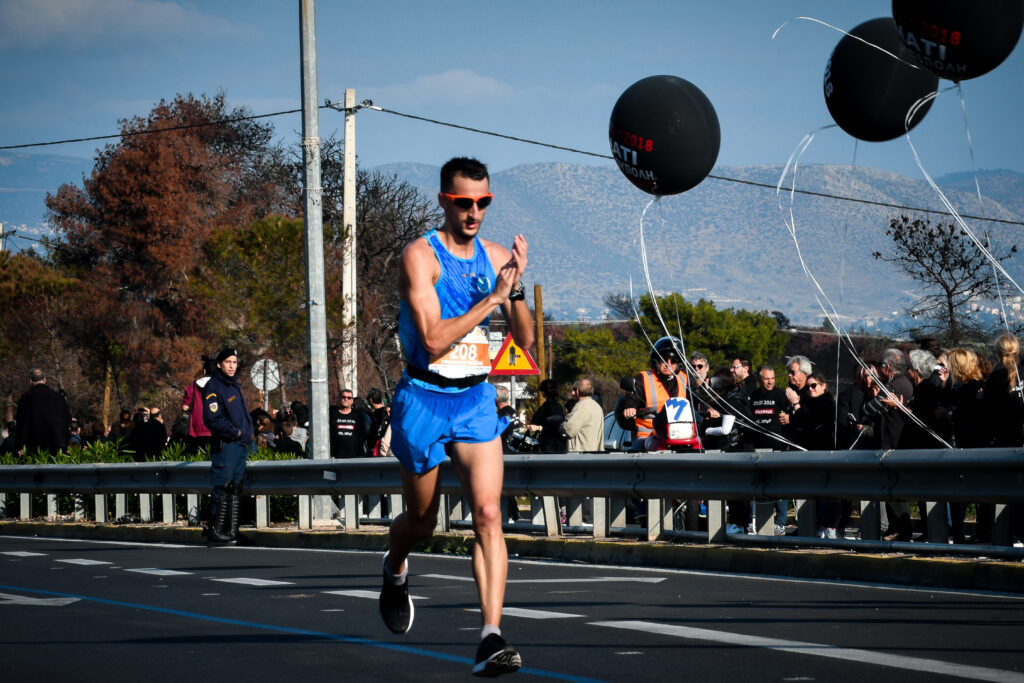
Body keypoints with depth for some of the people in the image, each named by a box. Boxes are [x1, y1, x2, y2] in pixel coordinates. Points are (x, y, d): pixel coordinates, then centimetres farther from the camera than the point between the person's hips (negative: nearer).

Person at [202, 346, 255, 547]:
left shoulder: (234, 385, 20)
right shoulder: (213, 387, -8)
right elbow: (212, 419, -17)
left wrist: (249, 434, 12)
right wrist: (236, 432, -18)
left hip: (241, 445, 9)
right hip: (225, 445, -9)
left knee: (234, 489, 10)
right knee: (223, 488, -11)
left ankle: (231, 531, 14)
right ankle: (215, 532, -9)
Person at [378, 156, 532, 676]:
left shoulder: (495, 257, 5)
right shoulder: (420, 256, -12)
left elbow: (525, 342, 6)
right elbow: (433, 339, -22)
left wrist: (517, 288, -10)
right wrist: (493, 296, -22)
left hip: (476, 399, 3)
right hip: (424, 399, -3)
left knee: (488, 513, -14)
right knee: (422, 521, 13)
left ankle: (491, 638, -20)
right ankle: (394, 570, 49)